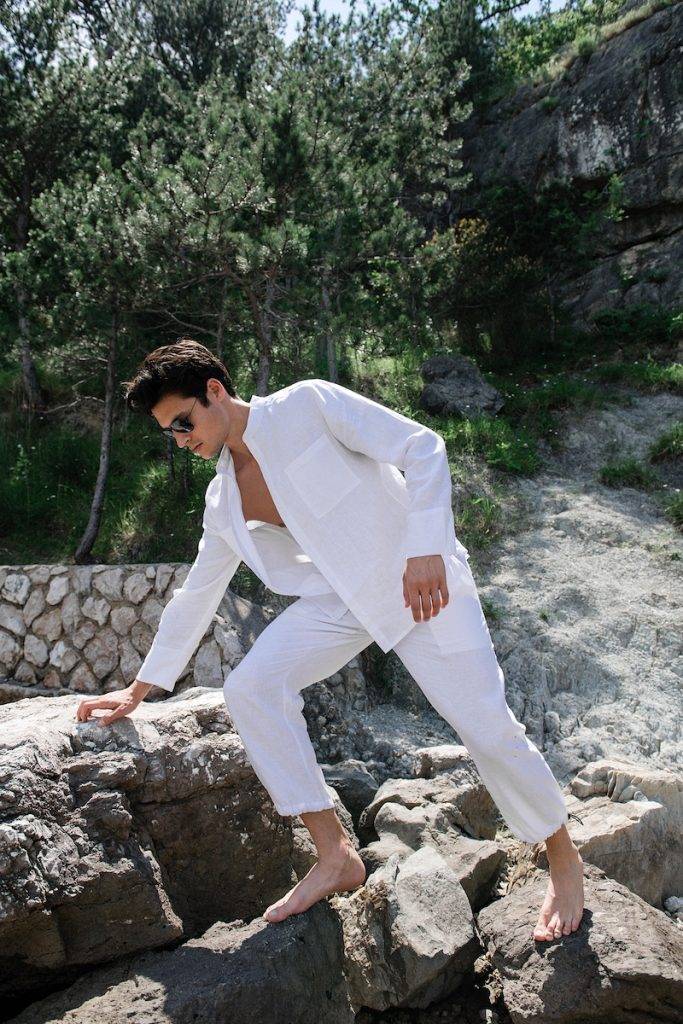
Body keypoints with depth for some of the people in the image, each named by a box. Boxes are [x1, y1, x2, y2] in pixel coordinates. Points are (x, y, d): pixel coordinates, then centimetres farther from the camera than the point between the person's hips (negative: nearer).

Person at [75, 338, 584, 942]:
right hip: (339, 596, 6)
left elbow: (422, 448, -13)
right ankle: (336, 856, -5)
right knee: (251, 688, -14)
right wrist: (137, 691, 20)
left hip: (418, 577, -5)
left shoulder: (306, 405, -10)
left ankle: (564, 861, 17)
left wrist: (425, 550, -25)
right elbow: (195, 597, 17)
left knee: (485, 724, -10)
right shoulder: (223, 500, 8)